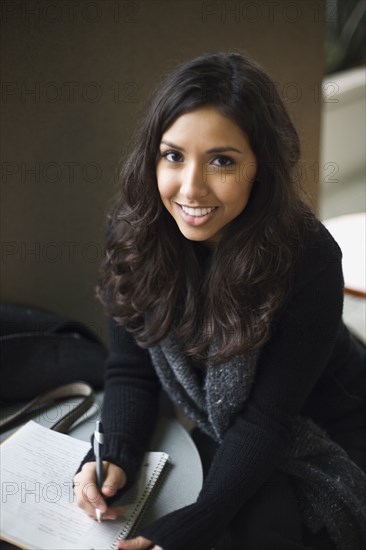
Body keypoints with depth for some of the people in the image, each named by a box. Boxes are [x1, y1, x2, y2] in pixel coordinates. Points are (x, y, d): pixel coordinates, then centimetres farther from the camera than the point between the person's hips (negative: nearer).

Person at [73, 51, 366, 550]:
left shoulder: (308, 259, -29)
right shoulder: (134, 233, -17)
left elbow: (268, 418, -24)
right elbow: (130, 371, -9)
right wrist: (114, 457, -27)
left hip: (317, 437, -3)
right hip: (211, 430, 4)